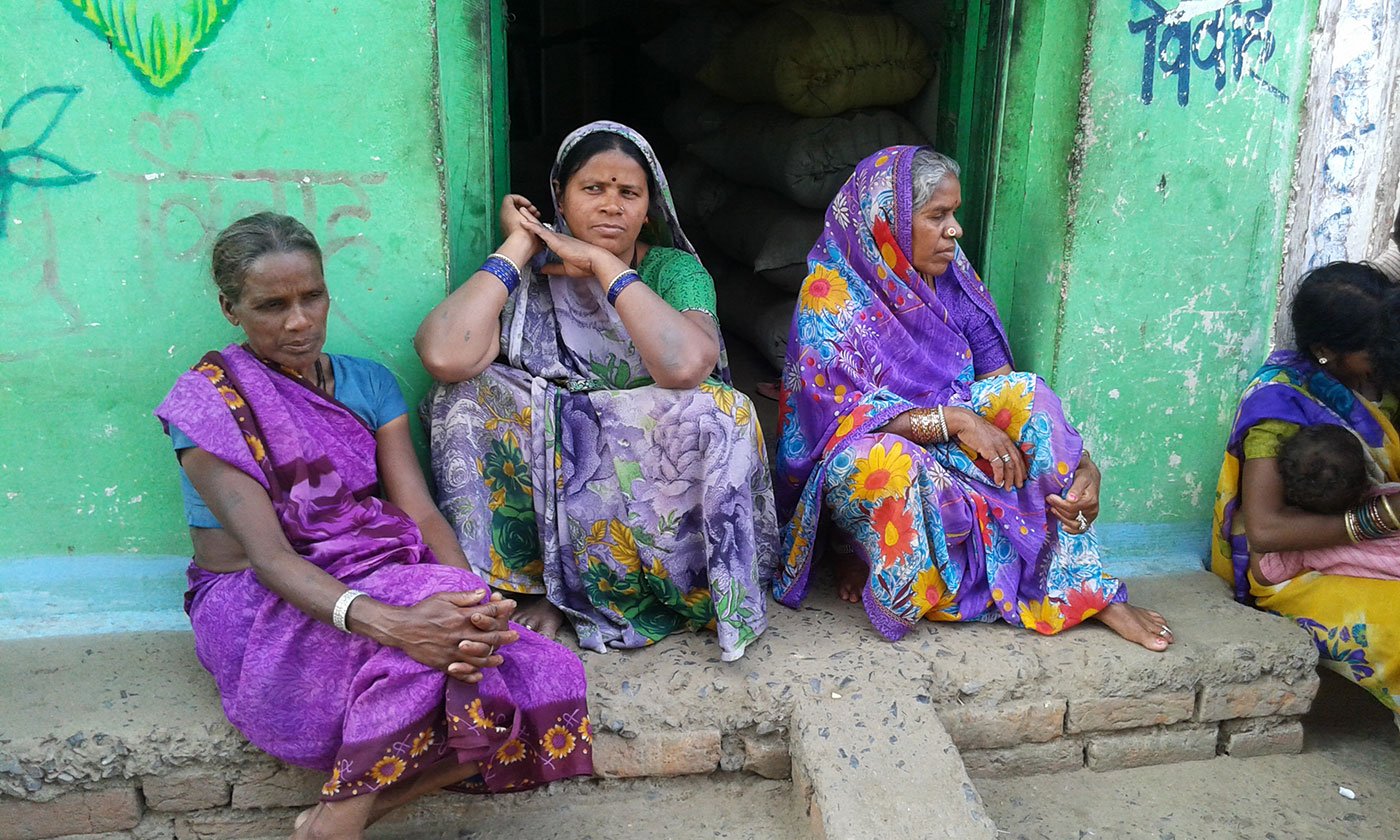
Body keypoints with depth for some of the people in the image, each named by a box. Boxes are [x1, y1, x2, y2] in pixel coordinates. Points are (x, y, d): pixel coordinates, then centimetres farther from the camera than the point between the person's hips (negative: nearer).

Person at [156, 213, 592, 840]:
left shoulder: (369, 383, 8)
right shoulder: (207, 403, -7)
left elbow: (420, 511, -2)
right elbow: (267, 554, -19)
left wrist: (471, 598, -25)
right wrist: (389, 623, -37)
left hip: (373, 587, 5)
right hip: (262, 611, -4)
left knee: (542, 684, -20)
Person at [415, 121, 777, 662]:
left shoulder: (675, 270, -4)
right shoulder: (529, 274, -3)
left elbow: (685, 365, -29)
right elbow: (445, 357, -24)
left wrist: (604, 265, -21)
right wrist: (516, 248, -14)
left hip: (647, 475, -1)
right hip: (542, 468, 1)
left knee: (716, 412, -28)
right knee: (465, 395, -20)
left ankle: (572, 581, -10)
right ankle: (565, 579, -8)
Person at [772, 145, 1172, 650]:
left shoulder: (952, 277, 2)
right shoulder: (831, 295, -13)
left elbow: (1003, 385, -3)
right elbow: (844, 412, -21)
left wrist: (1082, 462, -18)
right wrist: (955, 419, -29)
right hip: (862, 462, -5)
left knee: (1027, 394, -21)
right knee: (885, 457, -42)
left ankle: (1087, 589, -21)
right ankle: (851, 553, -10)